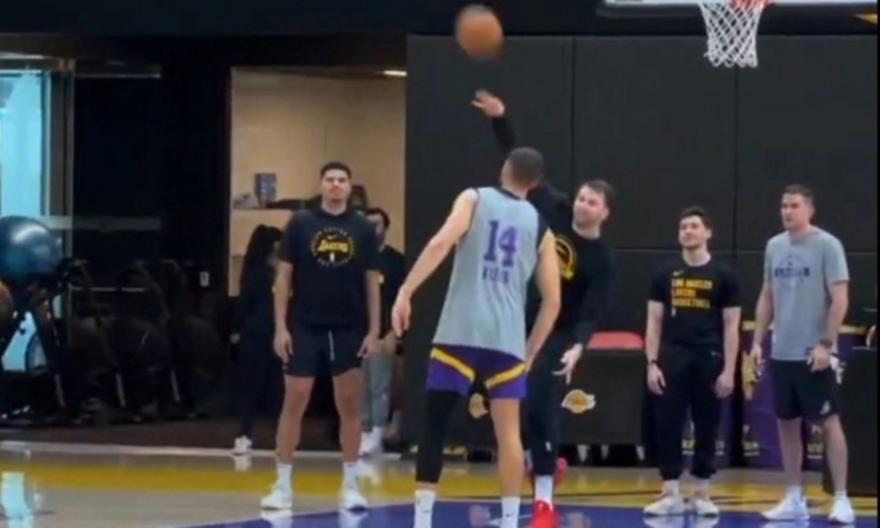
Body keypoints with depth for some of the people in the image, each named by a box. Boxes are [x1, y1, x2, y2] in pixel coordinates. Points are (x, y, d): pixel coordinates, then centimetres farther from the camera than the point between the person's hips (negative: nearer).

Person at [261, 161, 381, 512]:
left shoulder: (363, 229, 3)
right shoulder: (300, 224, 0)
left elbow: (372, 283, 5)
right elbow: (284, 277, 1)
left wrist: (373, 330, -2)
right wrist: (280, 326, -5)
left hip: (349, 330, 1)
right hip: (305, 328, -1)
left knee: (350, 406, 4)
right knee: (294, 404, 0)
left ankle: (350, 486, 11)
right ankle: (283, 486, 5)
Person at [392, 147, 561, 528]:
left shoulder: (474, 199, 7)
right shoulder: (540, 228, 15)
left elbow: (441, 243, -12)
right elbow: (552, 301, 12)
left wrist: (405, 292, -14)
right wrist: (530, 353, 21)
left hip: (459, 332, -2)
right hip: (506, 338, 2)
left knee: (434, 425, 5)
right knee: (508, 432, 8)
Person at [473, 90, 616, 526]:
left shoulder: (601, 260, -14)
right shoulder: (553, 212, -4)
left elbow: (592, 313, -18)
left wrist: (577, 347, -37)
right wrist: (500, 119, -11)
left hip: (554, 336, -5)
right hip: (518, 324, 5)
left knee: (539, 408, -11)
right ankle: (548, 464, 34)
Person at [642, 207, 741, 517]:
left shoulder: (723, 276, 1)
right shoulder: (665, 275, 6)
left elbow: (731, 326, 0)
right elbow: (654, 321, 7)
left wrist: (729, 370, -7)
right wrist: (652, 363, -3)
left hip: (708, 359, -1)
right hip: (673, 359, 1)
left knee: (707, 428, 4)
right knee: (668, 426, -2)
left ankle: (702, 495, 11)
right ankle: (671, 494, 3)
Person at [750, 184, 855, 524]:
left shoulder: (827, 245, -8)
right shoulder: (774, 246, 9)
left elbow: (840, 298, -11)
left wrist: (826, 344, -17)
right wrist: (758, 340, 9)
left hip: (813, 354, -6)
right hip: (781, 352, 6)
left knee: (828, 422, -3)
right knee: (787, 423, 9)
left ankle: (841, 500, -1)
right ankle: (794, 499, 16)